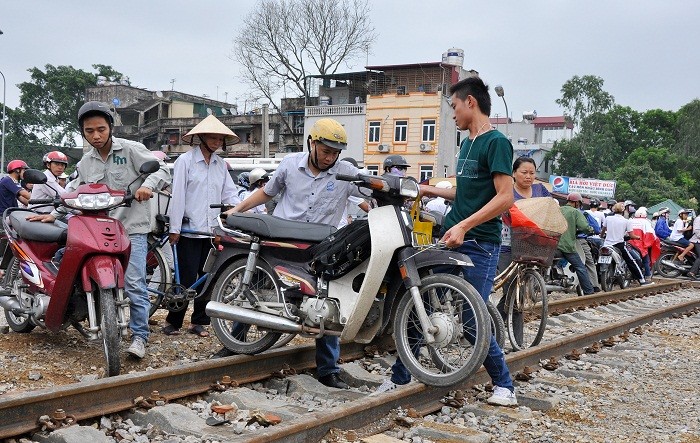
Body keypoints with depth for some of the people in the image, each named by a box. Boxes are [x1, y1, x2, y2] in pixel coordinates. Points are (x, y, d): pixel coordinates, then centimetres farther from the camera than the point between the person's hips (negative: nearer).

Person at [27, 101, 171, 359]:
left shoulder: (131, 150, -1)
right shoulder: (85, 162, 17)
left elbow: (162, 171, -5)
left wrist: (147, 185, -25)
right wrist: (53, 214, 16)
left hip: (132, 228, -5)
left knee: (133, 284, -12)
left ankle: (139, 336, -7)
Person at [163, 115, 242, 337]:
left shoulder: (221, 164, 14)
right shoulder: (185, 160, -2)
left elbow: (229, 194, 11)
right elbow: (178, 195, -7)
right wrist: (174, 228, -11)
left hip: (212, 231, 6)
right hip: (189, 231, -5)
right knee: (187, 278, -5)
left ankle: (198, 322, 19)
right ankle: (173, 321, 10)